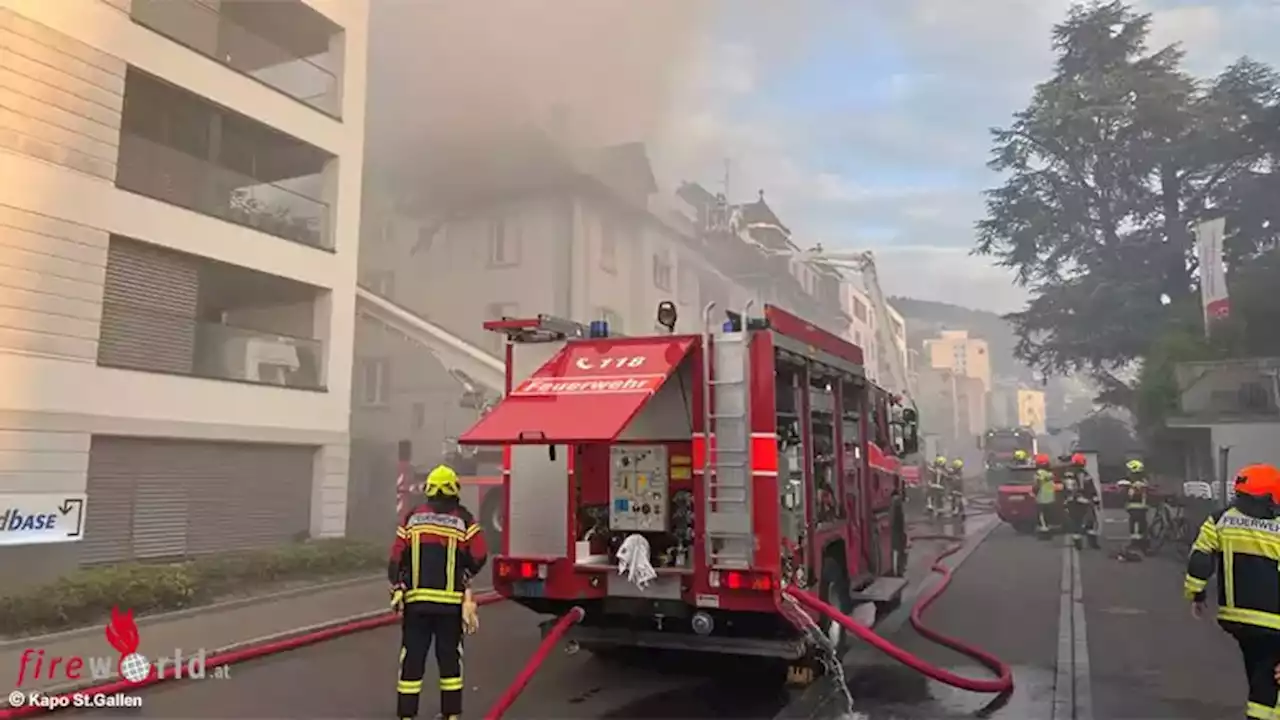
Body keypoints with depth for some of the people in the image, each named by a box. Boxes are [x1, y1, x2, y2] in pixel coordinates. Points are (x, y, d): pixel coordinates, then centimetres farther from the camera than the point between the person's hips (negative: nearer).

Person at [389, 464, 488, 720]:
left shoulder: (413, 516, 5)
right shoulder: (464, 519, 0)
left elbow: (397, 557, 3)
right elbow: (478, 555, -6)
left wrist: (397, 588, 10)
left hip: (416, 599, 1)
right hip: (451, 600, -1)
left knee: (412, 656, 6)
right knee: (450, 656, 11)